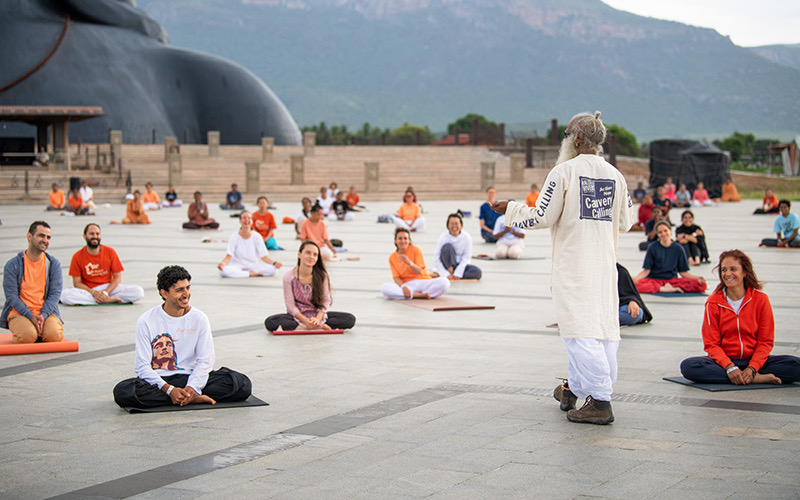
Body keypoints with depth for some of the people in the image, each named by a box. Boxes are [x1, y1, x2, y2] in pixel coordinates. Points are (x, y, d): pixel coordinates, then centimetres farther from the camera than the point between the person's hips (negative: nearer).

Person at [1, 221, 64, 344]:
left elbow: (55, 293, 1)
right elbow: (11, 296, -5)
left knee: (54, 335, -28)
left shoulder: (54, 263, 7)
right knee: (28, 336, -32)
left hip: (46, 311, 2)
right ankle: (15, 334, 4)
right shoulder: (12, 265, 0)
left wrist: (43, 315, -15)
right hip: (19, 313, -2)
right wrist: (31, 316, -17)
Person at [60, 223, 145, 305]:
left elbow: (117, 277, 0)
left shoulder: (110, 252, 0)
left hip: (109, 287, 1)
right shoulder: (77, 257, -3)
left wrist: (105, 292, -16)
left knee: (139, 291, -22)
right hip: (88, 290, -1)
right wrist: (93, 292, -20)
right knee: (64, 294, -34)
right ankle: (108, 300, -29)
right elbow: (77, 283, -4)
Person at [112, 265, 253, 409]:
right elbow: (141, 366, -8)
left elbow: (205, 361, 1)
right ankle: (194, 398, -26)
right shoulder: (146, 321, -4)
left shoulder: (199, 319, 3)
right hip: (157, 380, 0)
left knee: (242, 384, -20)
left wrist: (192, 388, -20)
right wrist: (169, 389, -23)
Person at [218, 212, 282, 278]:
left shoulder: (257, 237, -1)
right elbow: (228, 257, -13)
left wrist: (274, 263, -22)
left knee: (272, 269, -26)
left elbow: (264, 256, -2)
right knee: (223, 271, -37)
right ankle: (251, 273, -23)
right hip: (237, 266, -1)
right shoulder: (234, 237, -7)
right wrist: (222, 263, -36)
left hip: (252, 266, 2)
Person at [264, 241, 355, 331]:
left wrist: (318, 319, -23)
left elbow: (326, 300, -4)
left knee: (350, 319, -20)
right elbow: (290, 305, -11)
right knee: (270, 322, -33)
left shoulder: (322, 276, -6)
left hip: (318, 315, 2)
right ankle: (319, 327, -32)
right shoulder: (289, 277, -11)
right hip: (297, 316, -2)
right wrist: (306, 321, -25)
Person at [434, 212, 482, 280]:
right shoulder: (443, 237, -15)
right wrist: (446, 274, -23)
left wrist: (457, 274, -21)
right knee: (447, 246, -28)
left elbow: (466, 258, -11)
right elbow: (436, 258, -14)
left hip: (460, 265, 2)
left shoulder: (466, 237, -12)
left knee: (478, 272, -27)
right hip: (447, 264, -2)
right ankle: (450, 272, -23)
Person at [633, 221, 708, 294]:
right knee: (637, 285, -37)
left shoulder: (678, 249, 4)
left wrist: (697, 278, -10)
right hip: (654, 279, -2)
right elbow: (646, 270, -3)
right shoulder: (652, 248, -1)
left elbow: (683, 272, 7)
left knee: (701, 285, -22)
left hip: (672, 279, 2)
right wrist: (636, 278, -23)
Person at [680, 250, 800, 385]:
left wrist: (752, 368, -18)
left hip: (754, 359, 0)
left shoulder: (761, 299, -1)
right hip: (724, 359, 1)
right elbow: (711, 344, -3)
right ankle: (756, 379, -28)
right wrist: (729, 367, -21)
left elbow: (766, 342, -1)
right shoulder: (713, 302, -1)